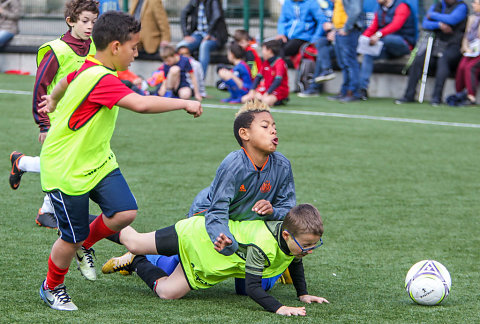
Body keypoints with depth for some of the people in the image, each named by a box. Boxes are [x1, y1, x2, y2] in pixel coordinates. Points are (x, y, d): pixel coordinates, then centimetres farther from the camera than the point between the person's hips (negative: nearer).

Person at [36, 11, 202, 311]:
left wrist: (54, 100, 49)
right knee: (72, 237, 1)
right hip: (66, 170, -9)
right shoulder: (101, 80, -28)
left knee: (125, 212, -7)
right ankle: (52, 288, 27)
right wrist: (185, 103, -30)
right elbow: (141, 104, -40)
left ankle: (85, 243, 21)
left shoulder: (89, 68, 4)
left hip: (98, 161, 9)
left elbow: (67, 81, 27)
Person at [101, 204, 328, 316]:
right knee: (134, 244, 12)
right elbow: (252, 286, -41)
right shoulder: (263, 245, -42)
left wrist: (303, 294, 3)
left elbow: (295, 262, 7)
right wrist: (278, 308, -51)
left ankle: (136, 263, 38)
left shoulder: (295, 237, -18)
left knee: (167, 292, 16)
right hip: (196, 234, -7)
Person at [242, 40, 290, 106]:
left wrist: (267, 93, -29)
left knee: (266, 101, -39)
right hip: (266, 88, 8)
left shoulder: (279, 63, -16)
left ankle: (280, 100, -11)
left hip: (279, 90, -7)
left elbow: (278, 81, -25)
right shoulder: (265, 62, 11)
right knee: (245, 99, -5)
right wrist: (252, 90, -3)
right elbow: (258, 77, 11)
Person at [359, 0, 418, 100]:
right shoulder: (380, 10, 15)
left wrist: (379, 35, -38)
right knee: (368, 54, -18)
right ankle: (363, 88, -24)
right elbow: (372, 28, 15)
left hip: (403, 44, -7)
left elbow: (396, 25, -25)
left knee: (386, 38, -37)